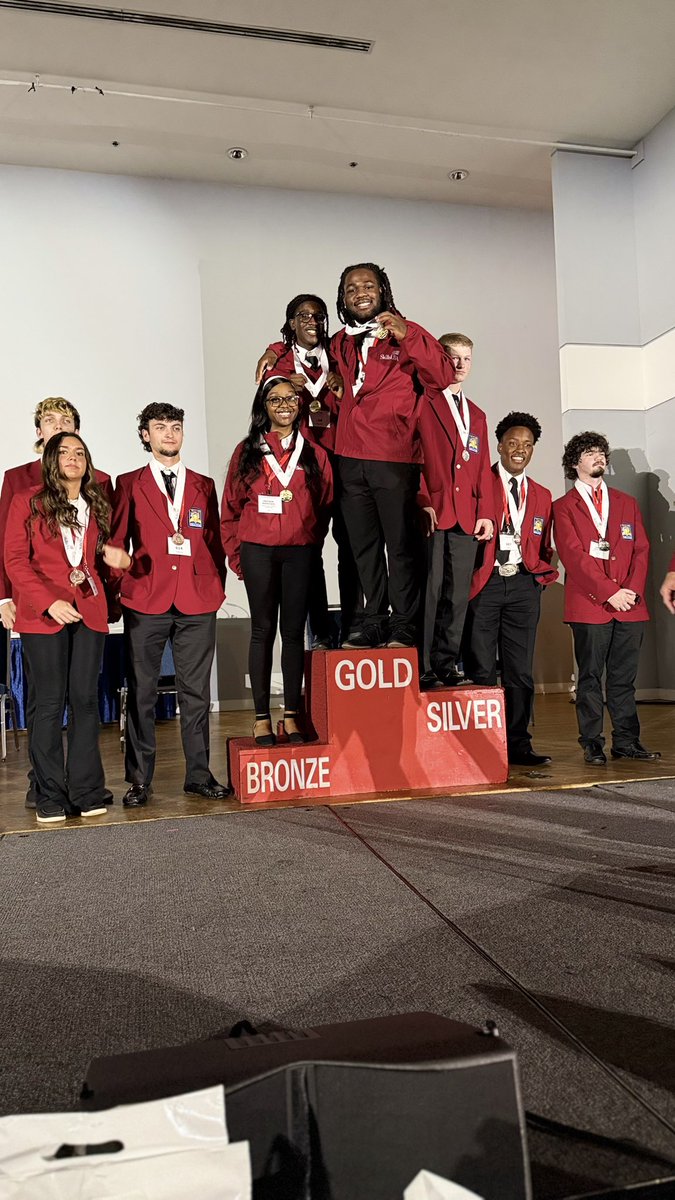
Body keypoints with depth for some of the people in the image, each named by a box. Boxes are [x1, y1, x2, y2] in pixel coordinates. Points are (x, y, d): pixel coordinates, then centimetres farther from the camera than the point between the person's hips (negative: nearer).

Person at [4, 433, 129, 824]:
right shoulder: (28, 502, 2)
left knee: (85, 699, 3)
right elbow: (15, 560, -4)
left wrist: (113, 556, 0)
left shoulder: (97, 506, 14)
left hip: (90, 612, 3)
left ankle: (86, 792, 11)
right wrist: (48, 602, -16)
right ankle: (51, 796, 9)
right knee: (50, 702, -1)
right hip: (44, 615, -3)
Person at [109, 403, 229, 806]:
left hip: (198, 604, 2)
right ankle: (139, 780, 13)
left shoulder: (204, 485, 14)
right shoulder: (129, 484, 9)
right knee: (141, 694, 3)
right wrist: (116, 590, -2)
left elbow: (215, 541, 14)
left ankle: (199, 775, 16)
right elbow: (116, 542, 7)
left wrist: (217, 587, 6)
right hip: (145, 602, -1)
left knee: (196, 693, 6)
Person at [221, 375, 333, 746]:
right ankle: (262, 718, 7)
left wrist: (313, 544, 3)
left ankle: (291, 716, 10)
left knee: (294, 631, 4)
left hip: (299, 552, 1)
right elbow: (231, 507, 7)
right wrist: (235, 555, 2)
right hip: (258, 551, -1)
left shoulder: (314, 453, 9)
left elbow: (324, 505, 12)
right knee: (263, 630, 2)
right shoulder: (247, 451, 6)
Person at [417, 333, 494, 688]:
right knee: (428, 591, -7)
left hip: (467, 517, 6)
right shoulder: (423, 402, 5)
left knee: (458, 595, 5)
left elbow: (483, 468, 19)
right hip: (432, 512, -6)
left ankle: (446, 663, 12)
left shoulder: (477, 415, 24)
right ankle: (422, 668, -1)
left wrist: (486, 513, 8)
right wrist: (423, 501, -13)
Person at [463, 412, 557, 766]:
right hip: (483, 584, -4)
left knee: (520, 670, 6)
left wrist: (544, 573, 4)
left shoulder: (541, 495, 19)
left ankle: (518, 744, 13)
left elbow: (543, 548, 22)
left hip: (523, 585, 5)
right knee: (481, 670, -3)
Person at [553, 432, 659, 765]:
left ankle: (626, 741, 15)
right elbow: (573, 555, -6)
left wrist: (633, 590, -4)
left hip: (630, 605, 4)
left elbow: (641, 549, 12)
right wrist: (610, 592, -13)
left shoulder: (626, 503, 19)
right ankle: (592, 744, 7)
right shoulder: (564, 507, 5)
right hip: (589, 605, -4)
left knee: (624, 677, 8)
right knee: (590, 677, 0)